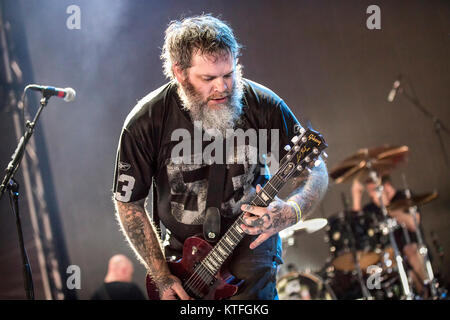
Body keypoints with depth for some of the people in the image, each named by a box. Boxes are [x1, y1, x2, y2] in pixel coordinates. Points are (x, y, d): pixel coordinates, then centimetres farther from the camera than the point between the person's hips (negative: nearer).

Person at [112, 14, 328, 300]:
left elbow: (316, 171, -7)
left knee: (250, 293, -23)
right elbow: (128, 203, -5)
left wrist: (293, 210, -30)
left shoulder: (263, 105, -15)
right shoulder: (146, 123, -16)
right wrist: (161, 276, -9)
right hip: (184, 247, 1)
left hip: (250, 240, -1)